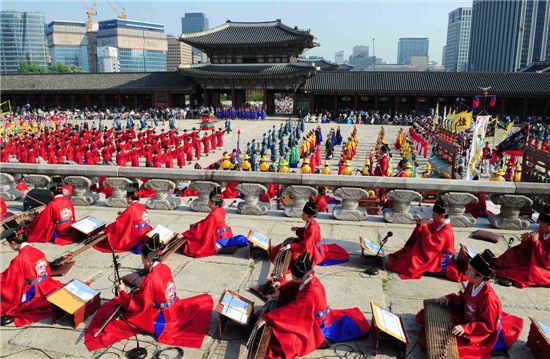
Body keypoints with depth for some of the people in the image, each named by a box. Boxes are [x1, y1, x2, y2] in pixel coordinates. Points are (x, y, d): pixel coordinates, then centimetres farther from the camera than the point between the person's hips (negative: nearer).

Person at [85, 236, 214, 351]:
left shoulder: (150, 279, -29)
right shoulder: (165, 268, -7)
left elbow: (137, 305, -19)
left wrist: (122, 292, -7)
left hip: (159, 317, -6)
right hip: (173, 309, 6)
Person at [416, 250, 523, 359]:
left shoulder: (488, 298, -35)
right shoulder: (472, 285, -12)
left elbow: (488, 326, -26)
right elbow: (463, 301, 9)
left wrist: (466, 328, -35)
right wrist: (450, 298, -8)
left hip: (481, 333, -8)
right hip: (467, 319, 8)